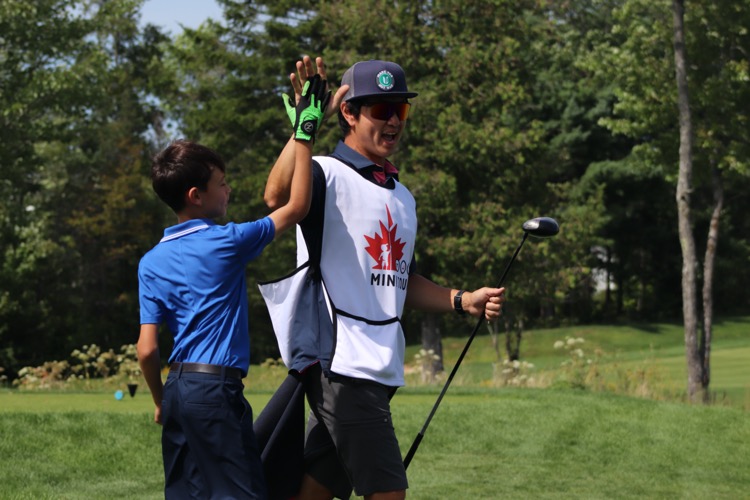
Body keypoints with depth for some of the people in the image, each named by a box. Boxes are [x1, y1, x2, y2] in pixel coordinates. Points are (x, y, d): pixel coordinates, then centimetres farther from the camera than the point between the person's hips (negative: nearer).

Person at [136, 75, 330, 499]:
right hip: (215, 388, -7)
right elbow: (297, 207, -2)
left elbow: (147, 350, 5)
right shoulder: (225, 243, -8)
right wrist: (305, 134, 1)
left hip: (177, 387, 7)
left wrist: (161, 401, 18)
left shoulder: (152, 262, 8)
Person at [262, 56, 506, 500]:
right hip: (342, 362, -8)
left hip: (381, 370, 9)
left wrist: (463, 300, 14)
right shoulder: (327, 174, -6)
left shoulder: (403, 197, 23)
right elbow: (278, 197, -30)